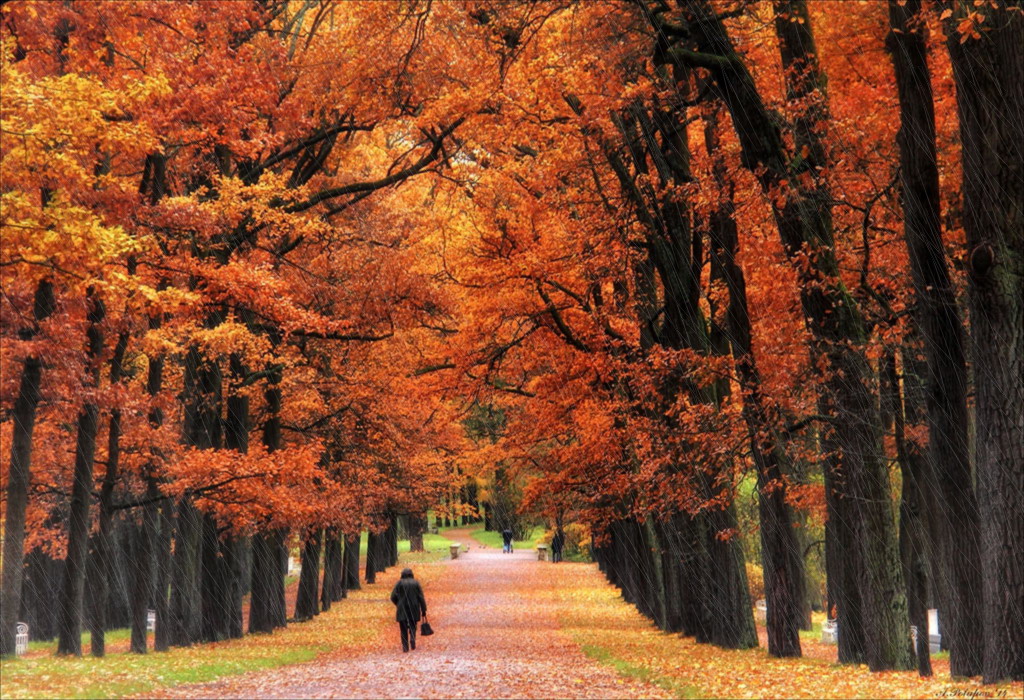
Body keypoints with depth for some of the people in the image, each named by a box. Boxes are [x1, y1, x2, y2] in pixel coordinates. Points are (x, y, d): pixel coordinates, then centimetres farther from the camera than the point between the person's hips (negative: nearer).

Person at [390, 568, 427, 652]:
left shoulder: (399, 583, -1)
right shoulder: (416, 583, 2)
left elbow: (393, 597, -4)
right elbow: (421, 597, -2)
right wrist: (423, 610, 1)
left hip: (402, 609, -1)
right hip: (414, 609, 1)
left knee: (404, 629, 7)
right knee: (413, 626, 15)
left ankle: (405, 647, 1)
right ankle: (412, 638, -13)